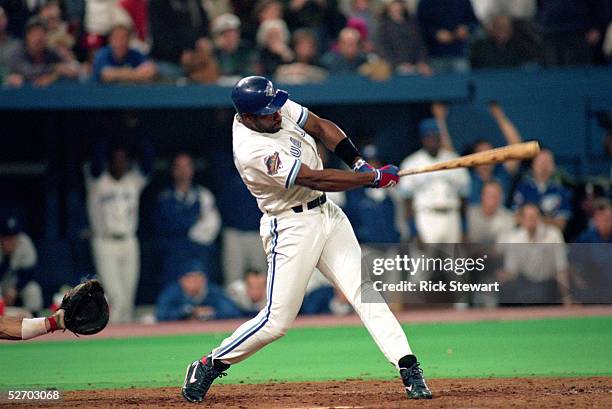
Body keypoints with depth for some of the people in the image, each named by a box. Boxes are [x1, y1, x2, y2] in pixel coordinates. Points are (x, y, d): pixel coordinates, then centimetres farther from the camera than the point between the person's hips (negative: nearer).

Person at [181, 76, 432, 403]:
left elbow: (322, 127, 10)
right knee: (277, 321, -5)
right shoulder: (252, 151, -26)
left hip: (327, 214, 7)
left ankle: (408, 368, -11)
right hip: (291, 226, -7)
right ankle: (209, 366, 14)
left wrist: (359, 163, -5)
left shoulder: (279, 108, -2)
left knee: (364, 292, -5)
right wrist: (374, 177, -19)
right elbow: (316, 179, -25)